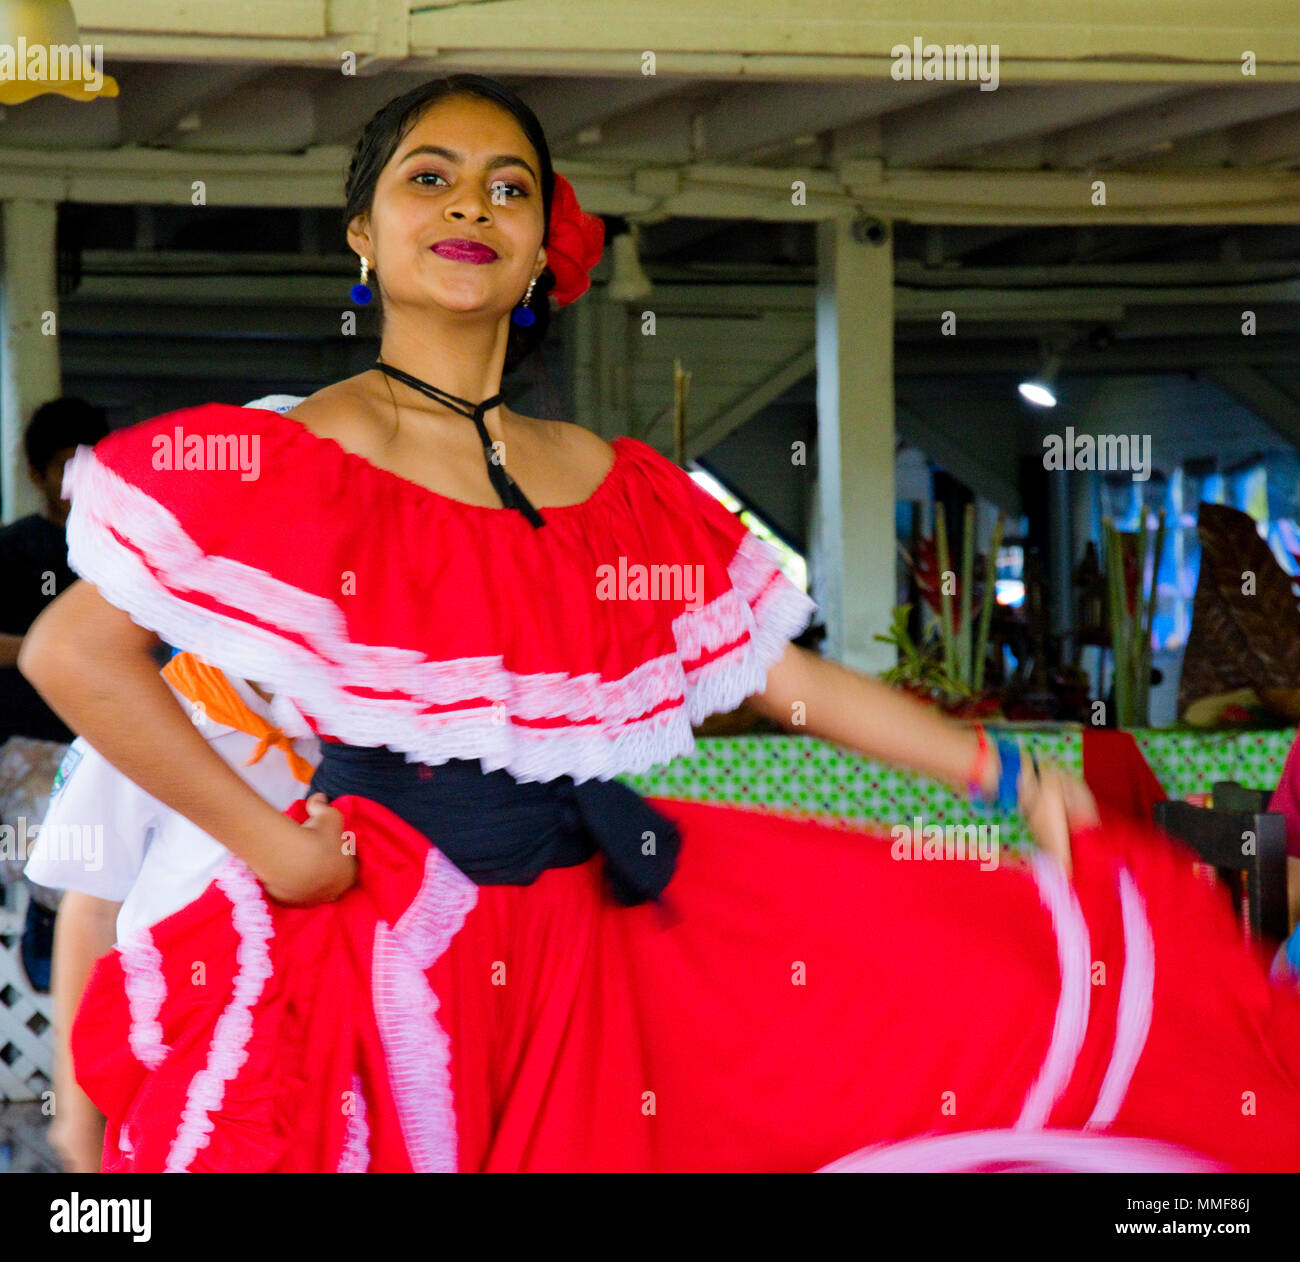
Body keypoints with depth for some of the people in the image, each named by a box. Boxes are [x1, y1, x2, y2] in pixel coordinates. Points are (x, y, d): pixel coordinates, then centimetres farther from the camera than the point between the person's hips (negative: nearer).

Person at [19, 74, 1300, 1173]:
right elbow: (73, 652, -10)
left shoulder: (613, 486, 10)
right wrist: (269, 844, -12)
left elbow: (784, 675, 13)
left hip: (599, 930, 5)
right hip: (377, 948, -5)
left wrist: (1001, 770, 8)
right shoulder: (286, 462, -5)